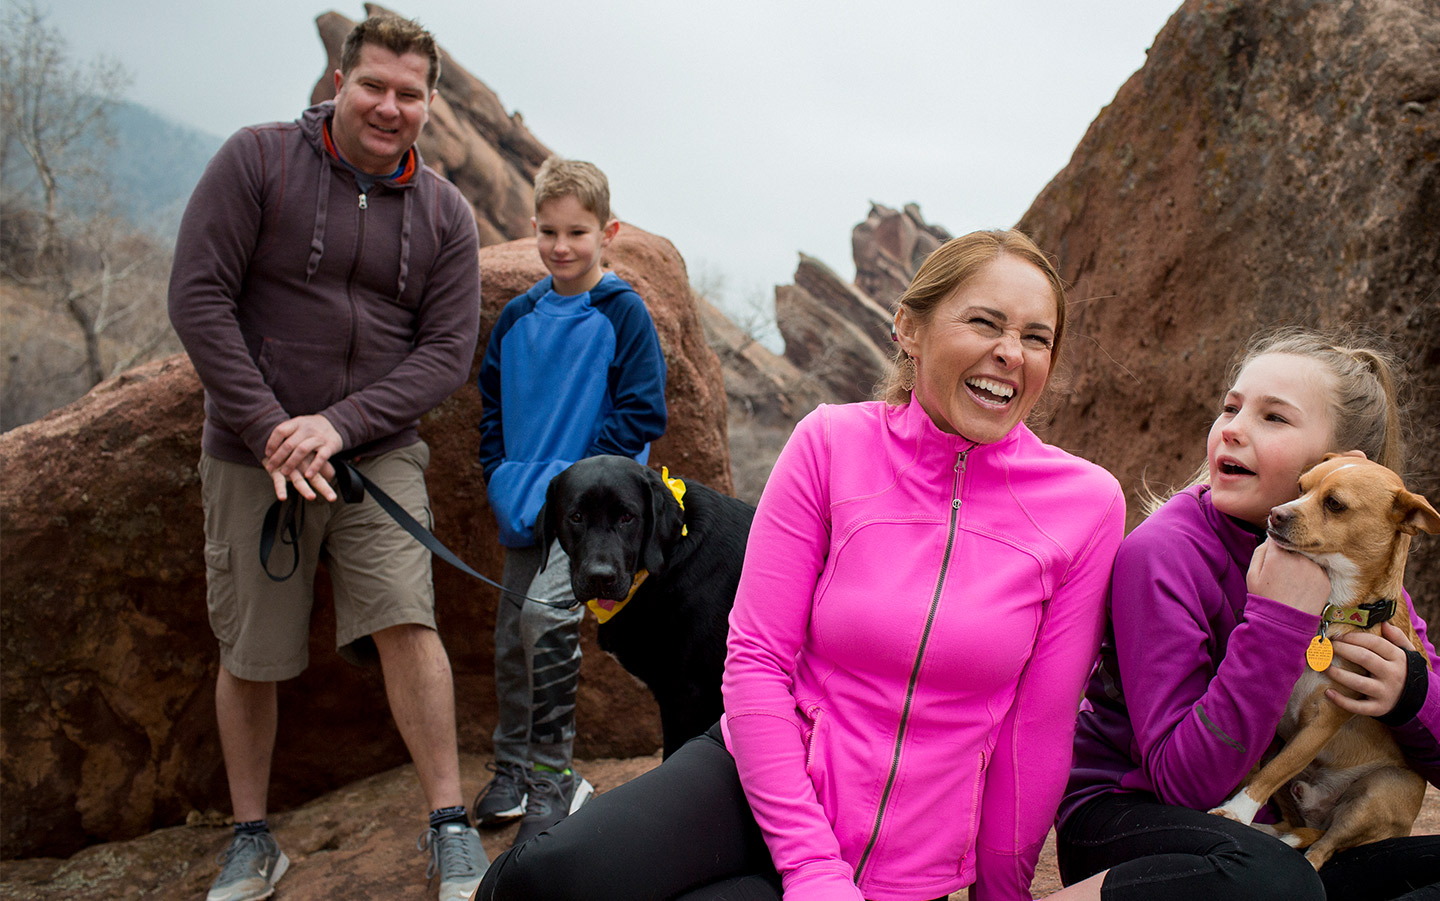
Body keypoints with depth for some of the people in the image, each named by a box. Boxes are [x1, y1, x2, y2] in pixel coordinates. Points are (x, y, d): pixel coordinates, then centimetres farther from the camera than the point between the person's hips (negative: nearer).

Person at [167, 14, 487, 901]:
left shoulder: (446, 214, 2)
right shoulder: (257, 160, -4)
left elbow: (447, 352, -2)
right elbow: (198, 297, -9)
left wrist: (338, 425, -15)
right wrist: (269, 428, -15)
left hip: (379, 452, 1)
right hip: (253, 453, 0)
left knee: (406, 622, -12)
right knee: (250, 655, 6)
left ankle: (451, 827, 0)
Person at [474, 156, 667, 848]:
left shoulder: (622, 314, -7)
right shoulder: (516, 317, 8)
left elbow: (640, 413, -9)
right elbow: (492, 403, 17)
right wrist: (500, 478, 4)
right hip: (525, 507, 6)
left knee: (546, 613, -22)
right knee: (511, 638, 10)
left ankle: (553, 777, -6)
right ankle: (511, 771, 27)